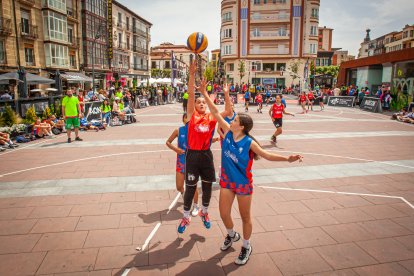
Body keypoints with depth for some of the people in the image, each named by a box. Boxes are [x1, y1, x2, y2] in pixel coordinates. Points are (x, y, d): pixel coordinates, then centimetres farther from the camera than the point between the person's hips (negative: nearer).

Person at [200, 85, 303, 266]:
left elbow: (267, 155, -16)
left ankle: (246, 247, 35)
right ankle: (232, 235, 45)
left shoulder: (249, 143, -20)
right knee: (224, 214, 12)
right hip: (227, 180, 4)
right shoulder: (228, 132, -10)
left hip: (243, 183, -4)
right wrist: (205, 93, -11)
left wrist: (287, 159, -30)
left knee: (245, 217, 11)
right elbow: (216, 113, -10)